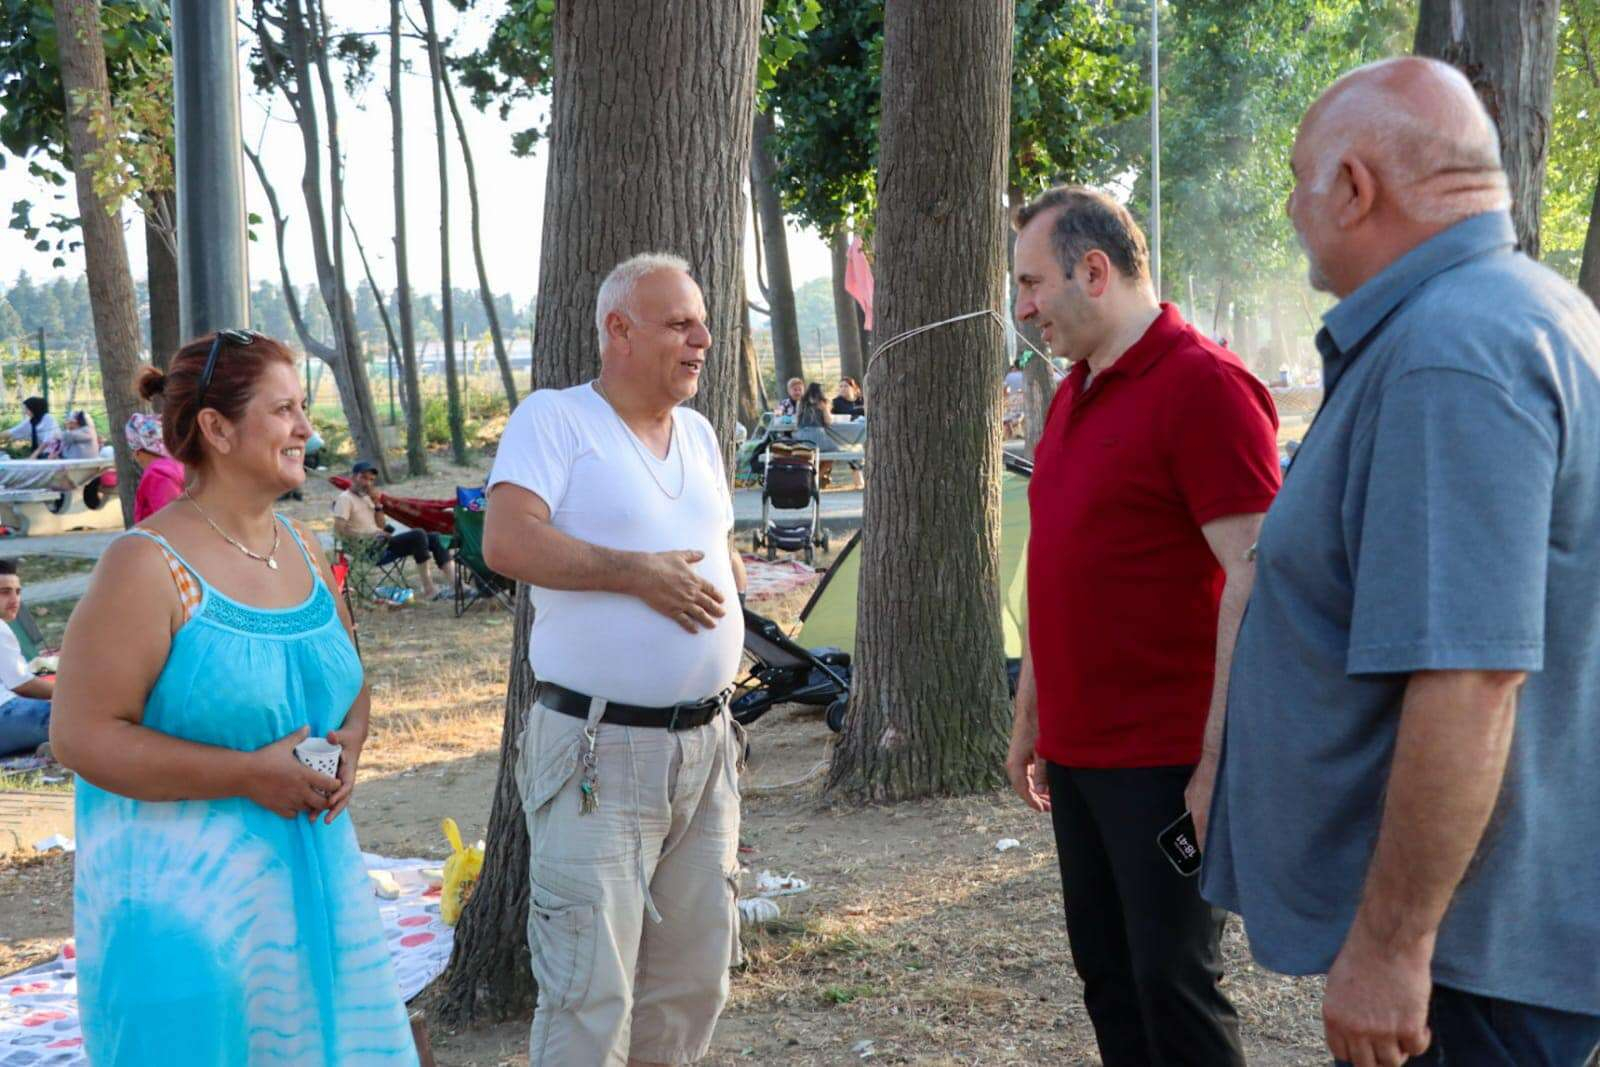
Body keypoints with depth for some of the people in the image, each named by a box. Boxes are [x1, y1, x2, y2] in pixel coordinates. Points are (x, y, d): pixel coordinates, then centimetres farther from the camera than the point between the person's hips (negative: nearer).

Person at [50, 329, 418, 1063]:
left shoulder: (302, 550, 8)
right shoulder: (149, 566, -13)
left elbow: (347, 679, 21)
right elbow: (81, 735, -17)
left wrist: (349, 740, -2)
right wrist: (249, 774, -21)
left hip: (307, 872, 7)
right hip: (182, 889, -6)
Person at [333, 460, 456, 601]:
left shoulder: (366, 498, 21)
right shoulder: (345, 498, -4)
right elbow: (339, 529, -16)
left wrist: (377, 504, 5)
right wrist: (365, 536, -22)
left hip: (381, 543, 9)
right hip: (372, 550, -9)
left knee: (433, 537, 0)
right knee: (418, 535, -26)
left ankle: (454, 583, -9)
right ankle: (429, 589, -25)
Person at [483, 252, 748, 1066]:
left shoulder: (698, 433, 16)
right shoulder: (553, 418, -6)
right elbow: (508, 543, -20)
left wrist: (725, 585, 6)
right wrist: (636, 572, -19)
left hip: (706, 745, 7)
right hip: (599, 751, -7)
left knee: (693, 982, 14)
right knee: (590, 995, -4)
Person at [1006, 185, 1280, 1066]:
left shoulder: (1203, 386, -14)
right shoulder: (1073, 395, 14)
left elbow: (1253, 577, -20)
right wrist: (1030, 718, 21)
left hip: (1164, 762, -8)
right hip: (1076, 753, 9)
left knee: (1173, 984, -1)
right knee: (1106, 977, 15)